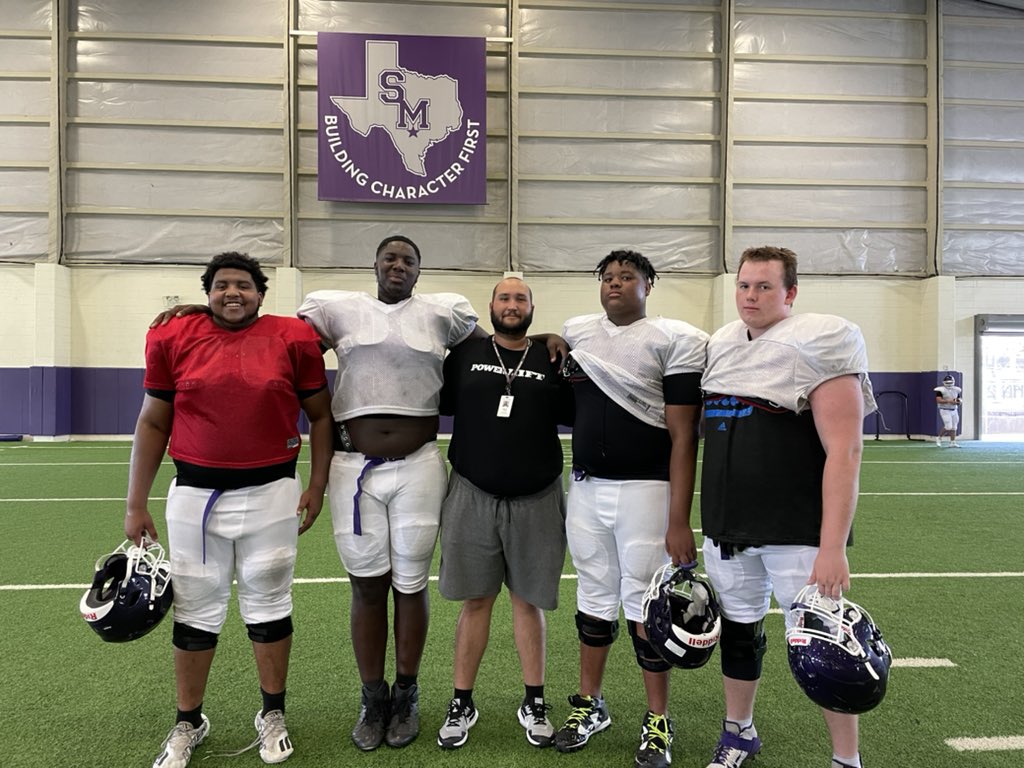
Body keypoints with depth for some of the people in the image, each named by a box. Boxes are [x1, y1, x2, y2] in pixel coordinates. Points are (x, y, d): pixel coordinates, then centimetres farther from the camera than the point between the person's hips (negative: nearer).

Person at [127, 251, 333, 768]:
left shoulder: (293, 339, -2)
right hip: (194, 495, 1)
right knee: (195, 611, 11)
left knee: (268, 606, 11)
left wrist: (316, 485, 2)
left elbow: (320, 416, 7)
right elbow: (152, 424, 8)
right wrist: (136, 504, 6)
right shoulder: (173, 339, 1)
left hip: (271, 494, -1)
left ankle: (272, 716, 30)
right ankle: (189, 722, 32)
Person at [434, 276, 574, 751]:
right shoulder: (465, 354, 5)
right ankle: (462, 703, 23)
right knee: (475, 601, 8)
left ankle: (534, 703, 26)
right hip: (472, 497, 0)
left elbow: (577, 420, 4)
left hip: (536, 501, 0)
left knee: (528, 601, 10)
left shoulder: (551, 362, 5)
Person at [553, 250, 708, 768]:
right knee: (595, 596, 15)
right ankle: (590, 704, 32)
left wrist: (679, 520, -14)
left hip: (644, 488, -4)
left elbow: (683, 436, -11)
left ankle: (657, 720, 23)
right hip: (585, 487, 5)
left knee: (644, 603, 3)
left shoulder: (673, 340, -7)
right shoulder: (575, 334, 8)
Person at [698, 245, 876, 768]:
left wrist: (833, 547, -22)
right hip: (728, 529, 6)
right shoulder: (720, 346, 9)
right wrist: (704, 519, 16)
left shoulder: (818, 343, -11)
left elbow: (844, 451, -17)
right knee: (738, 630, 17)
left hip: (797, 534, -6)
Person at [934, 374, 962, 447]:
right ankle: (939, 438, 7)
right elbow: (938, 400, -20)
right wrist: (948, 401, -28)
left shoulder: (956, 390, 9)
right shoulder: (941, 390, -11)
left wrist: (958, 401, -7)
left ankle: (952, 442, 11)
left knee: (953, 427, 6)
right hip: (945, 410, -7)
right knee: (948, 427, -14)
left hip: (954, 410, 7)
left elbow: (959, 400, 17)